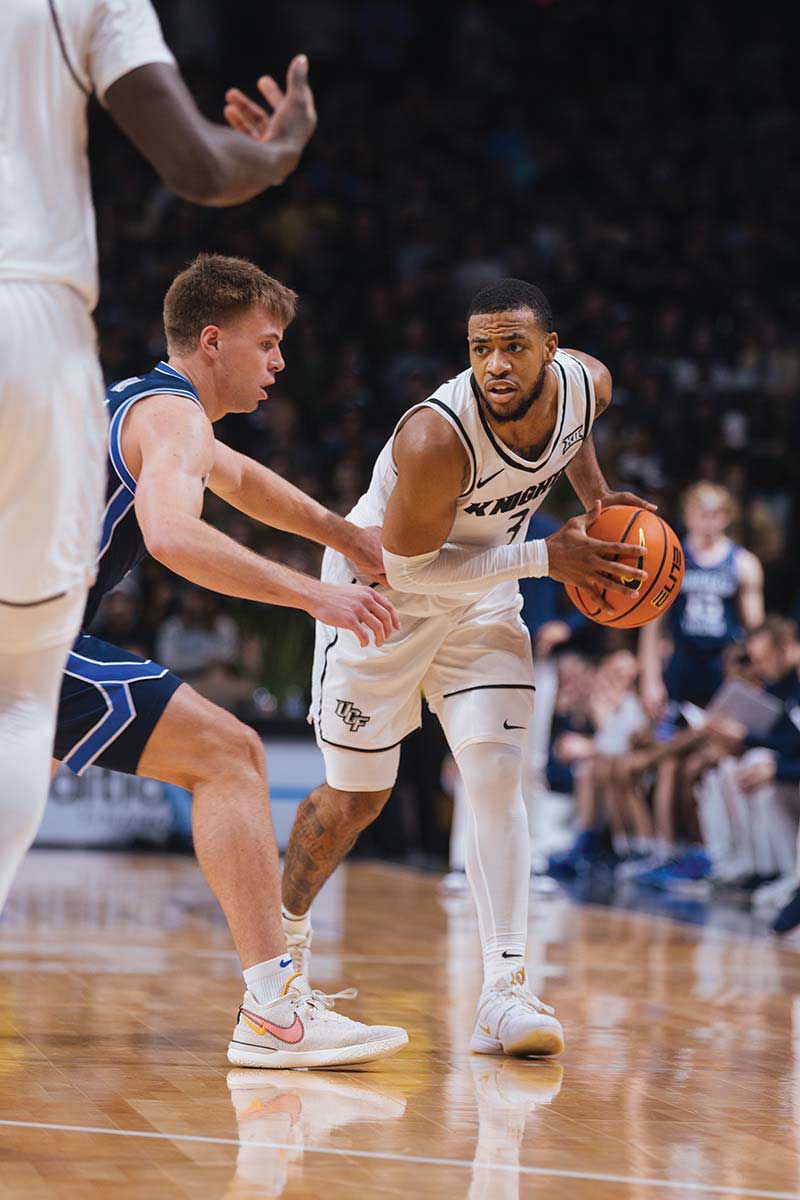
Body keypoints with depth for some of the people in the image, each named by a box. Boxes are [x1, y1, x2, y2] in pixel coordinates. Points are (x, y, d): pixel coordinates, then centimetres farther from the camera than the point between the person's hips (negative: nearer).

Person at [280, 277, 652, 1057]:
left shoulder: (586, 383, -17)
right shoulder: (436, 437, -37)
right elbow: (409, 566, -27)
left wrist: (593, 489, -3)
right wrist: (546, 558, -28)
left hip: (481, 595, 4)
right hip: (381, 586, -4)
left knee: (498, 778, -11)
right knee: (354, 800, 5)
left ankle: (504, 993, -15)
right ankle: (285, 929, 34)